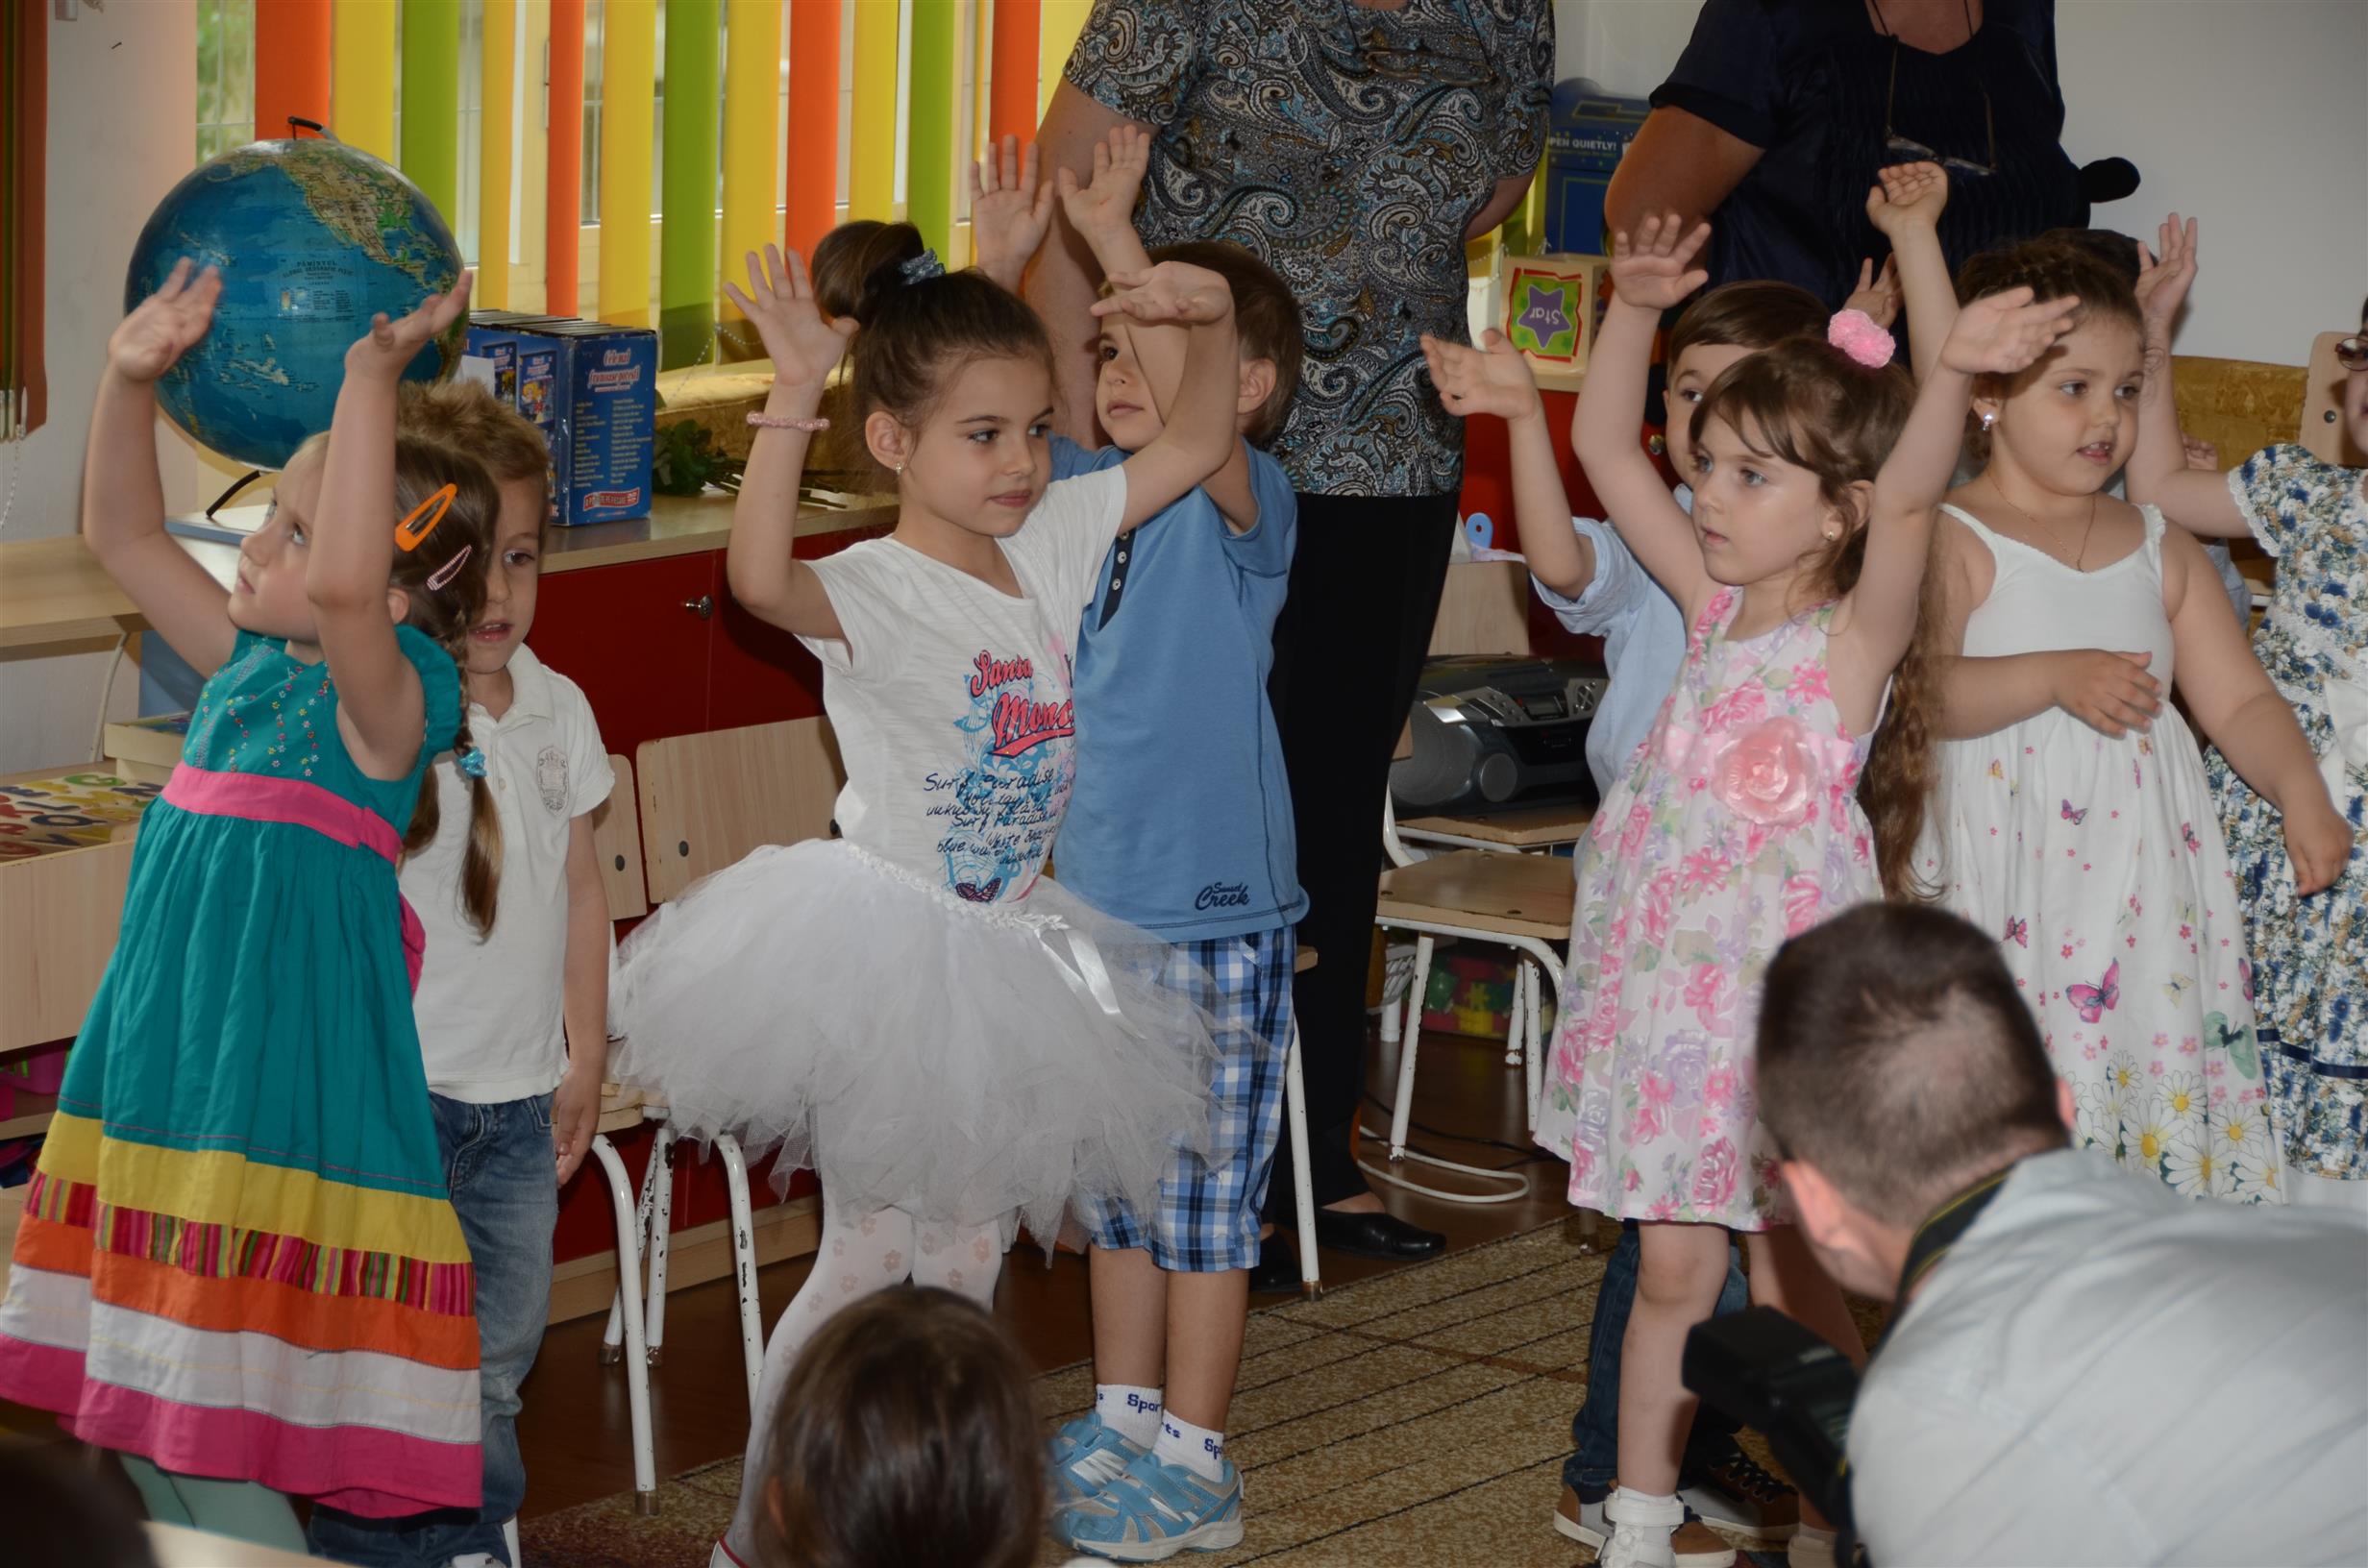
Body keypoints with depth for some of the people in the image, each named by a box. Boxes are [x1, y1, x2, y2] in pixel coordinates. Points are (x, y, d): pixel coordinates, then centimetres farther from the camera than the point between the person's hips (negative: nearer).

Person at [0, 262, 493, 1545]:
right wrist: (131, 378, 4)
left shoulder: (389, 693, -14)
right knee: (141, 1410, 15)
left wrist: (371, 379, -32)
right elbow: (122, 533, 19)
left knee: (219, 1443, -7)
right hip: (166, 1058, 9)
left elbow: (345, 588, -36)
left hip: (278, 1073, -8)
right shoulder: (249, 664, 9)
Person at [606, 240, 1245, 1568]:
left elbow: (1196, 445, 9)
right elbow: (761, 577, -43)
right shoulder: (875, 592, -20)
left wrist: (1216, 318, -8)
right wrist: (793, 398, -52)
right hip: (892, 957, -7)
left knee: (969, 1258, 14)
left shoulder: (1051, 542, 1)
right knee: (869, 1257, -2)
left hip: (1011, 952, 7)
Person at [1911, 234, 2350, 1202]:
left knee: (2152, 1068, 0)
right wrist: (2056, 677, -26)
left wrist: (2302, 796, -4)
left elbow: (2239, 698, 13)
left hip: (2143, 877, 5)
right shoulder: (1949, 540, -2)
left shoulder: (2162, 551, 15)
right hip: (2007, 880, -5)